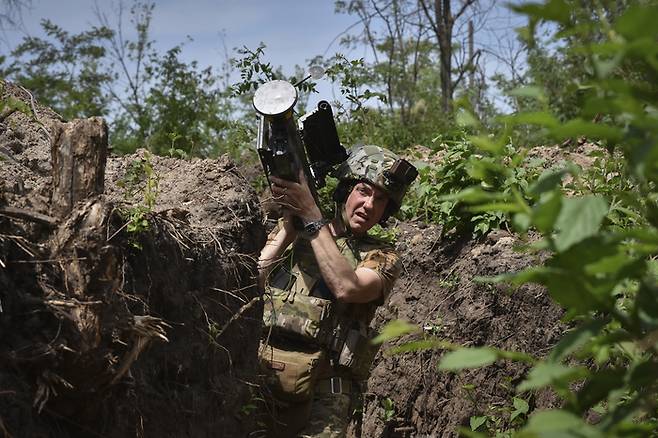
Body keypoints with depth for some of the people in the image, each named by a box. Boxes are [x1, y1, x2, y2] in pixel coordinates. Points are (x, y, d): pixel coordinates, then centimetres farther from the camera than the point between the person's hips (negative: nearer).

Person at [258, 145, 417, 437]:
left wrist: (311, 216, -10)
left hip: (321, 384, -1)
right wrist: (288, 227, -1)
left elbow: (347, 288, -12)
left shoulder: (381, 257, 10)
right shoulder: (291, 232, 17)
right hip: (259, 370, 2)